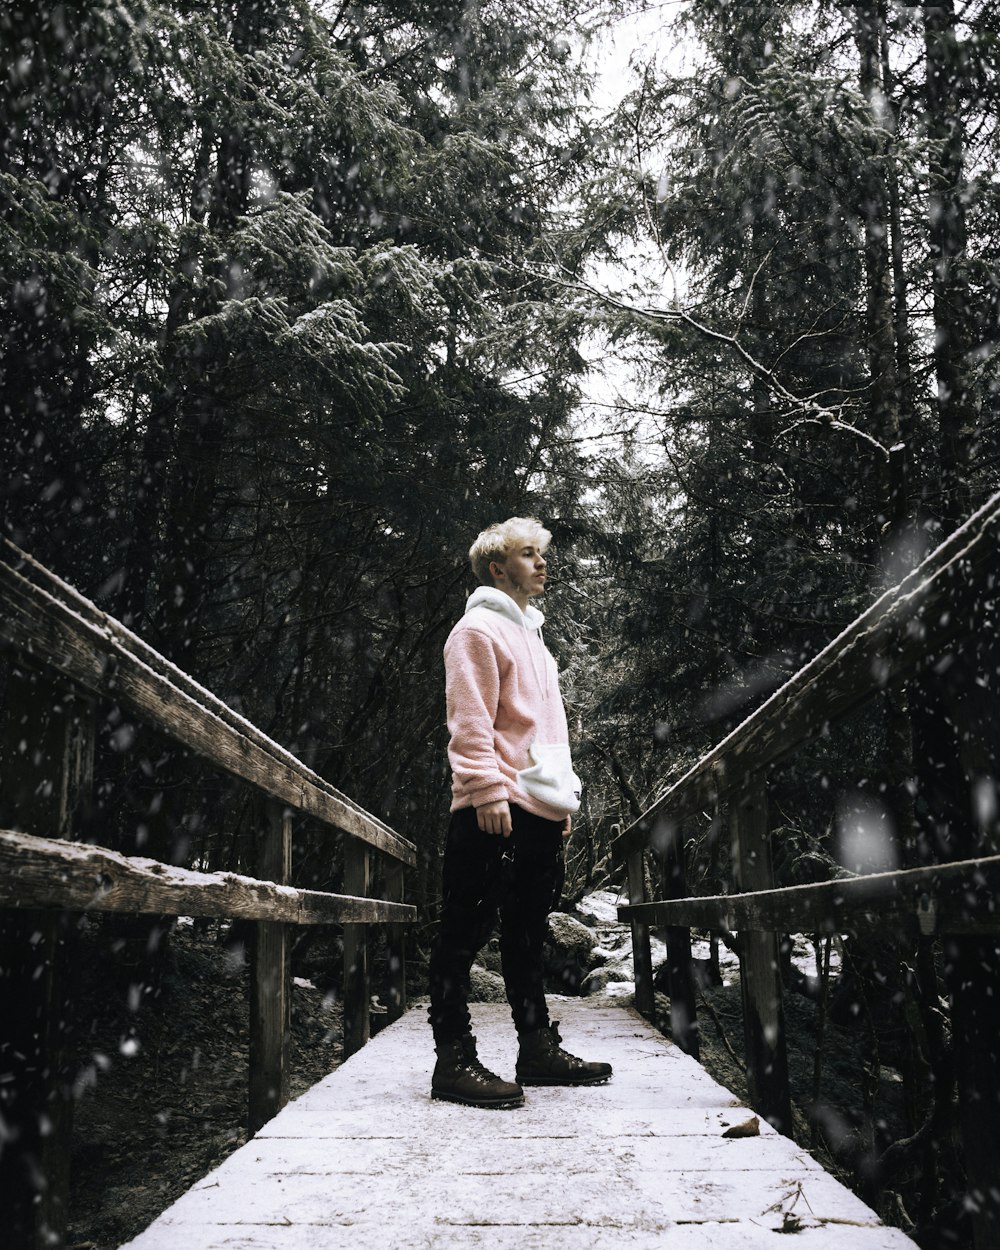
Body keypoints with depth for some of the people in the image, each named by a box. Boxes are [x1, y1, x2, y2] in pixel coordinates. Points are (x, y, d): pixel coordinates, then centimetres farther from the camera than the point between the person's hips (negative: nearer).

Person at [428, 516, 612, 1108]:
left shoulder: (531, 635, 25)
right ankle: (455, 1059, 2)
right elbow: (470, 722, -14)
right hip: (495, 811, -10)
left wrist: (563, 797, 21)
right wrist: (488, 791, -22)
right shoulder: (480, 629, -3)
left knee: (528, 935, 15)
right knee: (467, 932, -4)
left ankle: (539, 1048, 23)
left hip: (540, 811, 10)